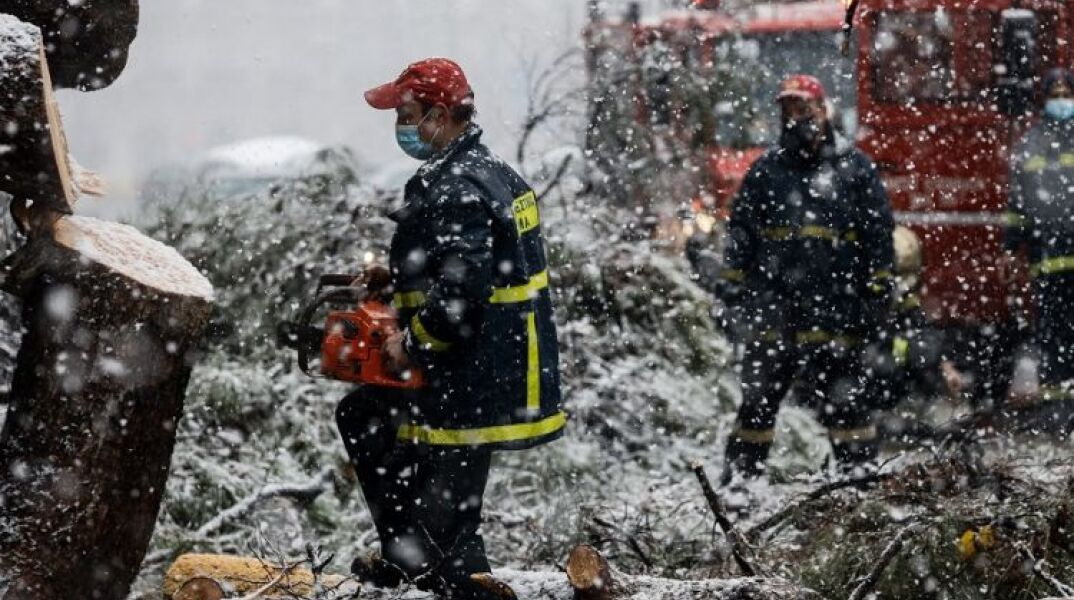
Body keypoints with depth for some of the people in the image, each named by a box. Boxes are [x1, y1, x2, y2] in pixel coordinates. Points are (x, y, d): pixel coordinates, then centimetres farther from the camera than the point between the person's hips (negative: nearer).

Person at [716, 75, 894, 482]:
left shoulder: (854, 168, 4)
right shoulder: (766, 169, 12)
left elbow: (879, 235, 3)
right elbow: (740, 231, 14)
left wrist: (877, 291, -2)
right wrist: (733, 282, 7)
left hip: (834, 303, -3)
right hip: (773, 301, 3)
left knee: (841, 395, -2)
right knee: (758, 394, 7)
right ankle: (739, 477, 14)